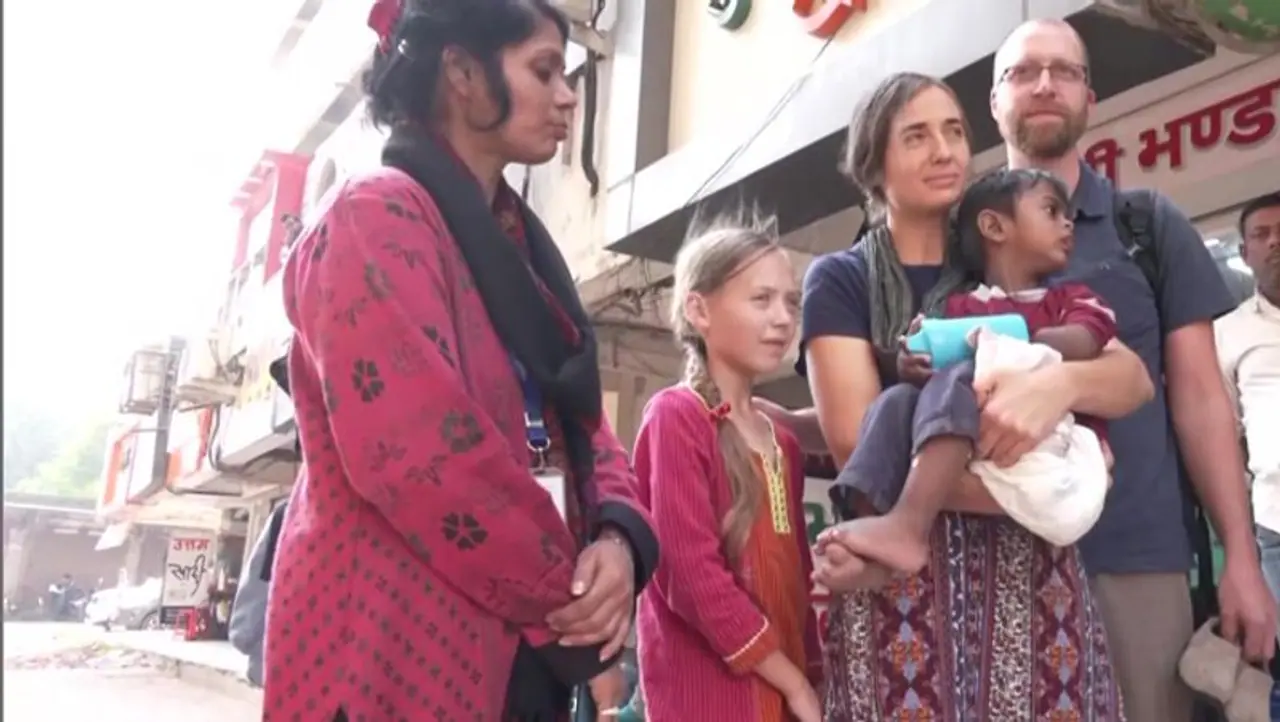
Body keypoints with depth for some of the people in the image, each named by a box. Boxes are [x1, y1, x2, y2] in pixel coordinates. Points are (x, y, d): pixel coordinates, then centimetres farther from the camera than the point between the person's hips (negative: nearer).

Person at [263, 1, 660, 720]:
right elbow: (415, 449, -22)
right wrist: (562, 597, -13)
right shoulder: (375, 217, -10)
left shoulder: (520, 247, 16)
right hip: (395, 644, -8)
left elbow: (581, 421, 12)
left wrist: (617, 538, -9)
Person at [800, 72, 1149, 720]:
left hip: (1030, 563, 3)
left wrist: (1059, 384, -20)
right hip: (900, 565, -3)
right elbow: (858, 442, -9)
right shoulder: (840, 279, 4)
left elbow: (1134, 377, 4)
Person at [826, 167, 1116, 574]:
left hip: (1049, 440, -3)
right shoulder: (957, 308, 24)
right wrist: (911, 367, -12)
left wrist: (1018, 347, -19)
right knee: (899, 397, -18)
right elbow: (923, 369, 12)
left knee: (956, 379, -27)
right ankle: (860, 520, -37)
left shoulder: (1073, 298, 20)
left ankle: (907, 526, -45)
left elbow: (1083, 342, -3)